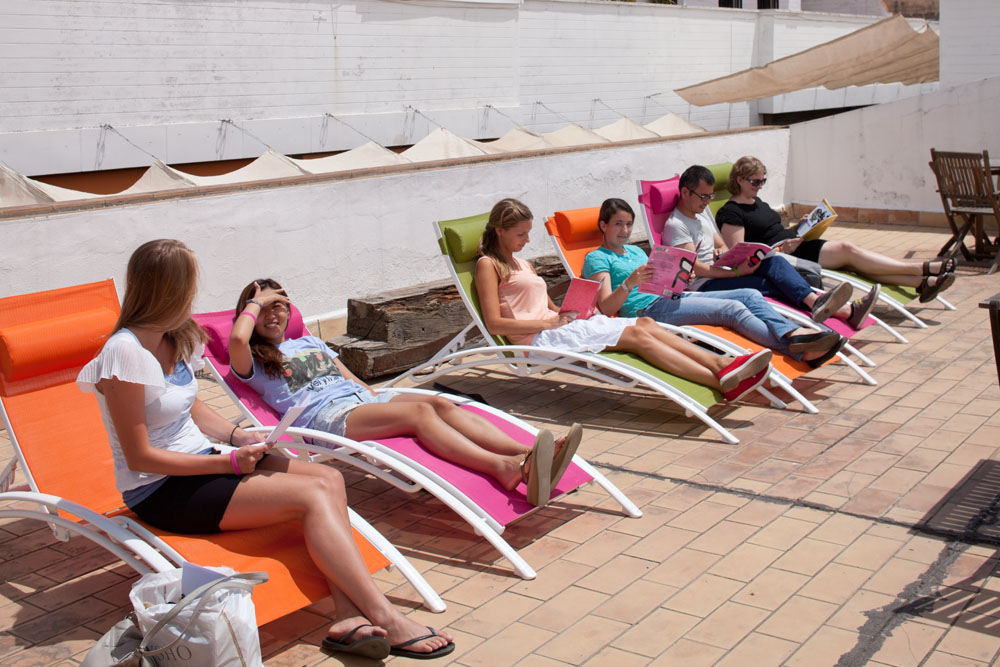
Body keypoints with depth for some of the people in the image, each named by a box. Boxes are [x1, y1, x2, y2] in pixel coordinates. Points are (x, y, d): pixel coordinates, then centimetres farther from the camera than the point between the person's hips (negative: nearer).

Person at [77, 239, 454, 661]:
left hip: (200, 462, 9)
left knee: (329, 478, -13)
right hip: (160, 491, -8)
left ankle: (348, 617, -25)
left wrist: (237, 436, 2)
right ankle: (385, 621, -21)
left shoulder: (174, 340, 8)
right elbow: (140, 457, -19)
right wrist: (228, 462, -18)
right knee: (311, 494, -22)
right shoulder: (125, 351, -19)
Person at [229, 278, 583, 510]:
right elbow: (237, 338, -11)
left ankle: (528, 457, -43)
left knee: (441, 403, -24)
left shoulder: (309, 342, 35)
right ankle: (503, 468, -53)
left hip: (363, 399, 7)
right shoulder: (253, 362, 14)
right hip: (325, 417, -6)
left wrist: (377, 398, 11)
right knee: (418, 411, -32)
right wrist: (257, 300, 6)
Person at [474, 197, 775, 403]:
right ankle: (723, 382, -31)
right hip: (539, 338, -8)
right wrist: (550, 322, -13)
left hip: (559, 325, 8)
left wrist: (567, 312, 1)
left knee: (645, 324, -13)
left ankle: (723, 365, -27)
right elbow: (494, 324, -12)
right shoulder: (489, 265, -1)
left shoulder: (522, 265, 25)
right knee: (636, 335, -21)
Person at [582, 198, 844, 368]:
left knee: (750, 295, -11)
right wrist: (630, 283, -26)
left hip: (670, 298, 8)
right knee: (733, 309, -25)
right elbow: (607, 308, -9)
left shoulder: (636, 251, 28)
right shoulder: (597, 258, 4)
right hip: (646, 310, -8)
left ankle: (794, 335, -28)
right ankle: (798, 350, -32)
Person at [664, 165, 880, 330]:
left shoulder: (702, 211, 20)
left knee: (773, 262, -20)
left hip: (722, 274, 7)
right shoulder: (675, 226, -8)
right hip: (702, 287, -7)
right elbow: (695, 268, -17)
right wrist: (736, 272, -23)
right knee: (768, 284, -28)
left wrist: (723, 254, -1)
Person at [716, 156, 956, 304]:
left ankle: (921, 283, -18)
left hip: (794, 247, 9)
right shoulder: (730, 213, -9)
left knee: (850, 257, -11)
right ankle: (924, 269, -13)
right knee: (847, 250, -16)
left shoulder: (757, 202, 21)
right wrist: (781, 248, -23)